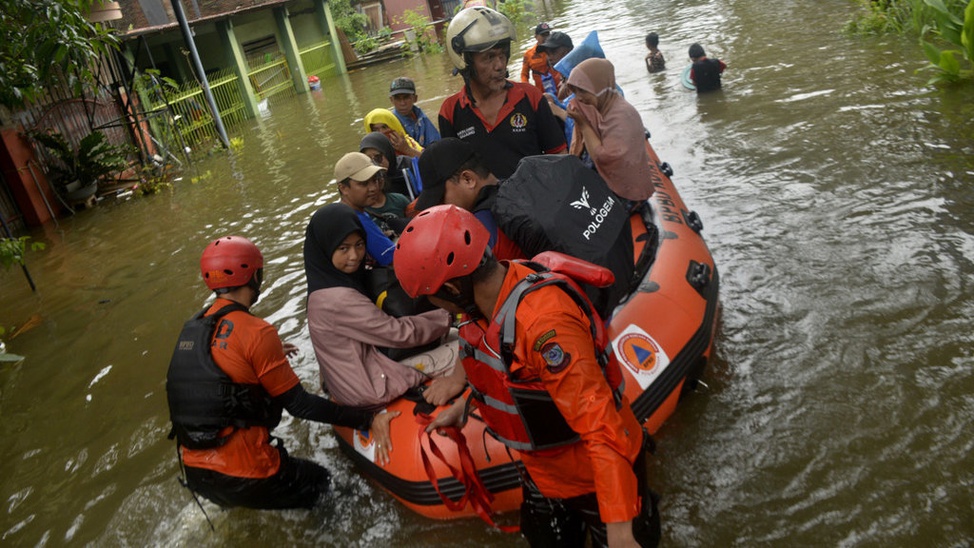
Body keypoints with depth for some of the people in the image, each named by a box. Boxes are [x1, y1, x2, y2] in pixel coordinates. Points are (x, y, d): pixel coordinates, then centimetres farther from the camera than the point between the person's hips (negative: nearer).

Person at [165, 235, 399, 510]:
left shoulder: (192, 328, 6)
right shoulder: (256, 332, -16)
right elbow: (299, 404, -13)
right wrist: (368, 421, -11)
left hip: (194, 473, 7)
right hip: (240, 479, -7)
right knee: (320, 481, 15)